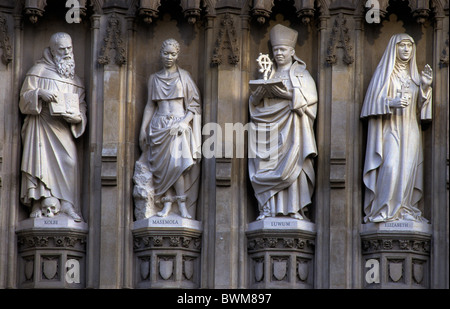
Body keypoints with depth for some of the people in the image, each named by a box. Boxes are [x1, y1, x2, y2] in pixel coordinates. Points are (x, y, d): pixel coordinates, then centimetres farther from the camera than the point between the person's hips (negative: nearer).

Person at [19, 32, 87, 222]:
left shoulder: (74, 78, 19)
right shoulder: (39, 70, 7)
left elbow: (81, 103, 18)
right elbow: (24, 98, 3)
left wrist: (78, 117, -4)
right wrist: (39, 93, -17)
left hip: (64, 128, 3)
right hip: (43, 126, -3)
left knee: (69, 162, -12)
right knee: (41, 162, -13)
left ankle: (67, 206, -15)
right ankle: (37, 205, -14)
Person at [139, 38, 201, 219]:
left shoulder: (184, 76, 7)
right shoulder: (154, 79, 15)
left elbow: (194, 105, 4)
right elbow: (150, 105, 17)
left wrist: (185, 122, -11)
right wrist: (143, 128, 10)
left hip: (179, 124, -3)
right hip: (159, 126, 3)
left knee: (176, 162, -19)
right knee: (163, 165, -7)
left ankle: (182, 205, -16)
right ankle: (167, 204, -5)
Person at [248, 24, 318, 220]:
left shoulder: (301, 73, 10)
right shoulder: (269, 74, 19)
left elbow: (309, 98, -5)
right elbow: (255, 102, 12)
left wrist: (288, 93, -17)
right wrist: (259, 93, -10)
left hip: (291, 127, -3)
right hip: (269, 125, 3)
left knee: (292, 164, -13)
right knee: (267, 165, -7)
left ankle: (295, 209, -14)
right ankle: (269, 209, -9)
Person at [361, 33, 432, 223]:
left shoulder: (414, 74, 18)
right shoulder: (385, 72, 3)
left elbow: (419, 105, 15)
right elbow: (374, 100, -4)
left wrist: (425, 86, -2)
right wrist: (392, 103, -22)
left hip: (410, 130, 5)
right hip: (390, 128, -5)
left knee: (408, 168, -2)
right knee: (390, 166, -20)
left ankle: (404, 210, 2)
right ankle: (384, 209, -18)